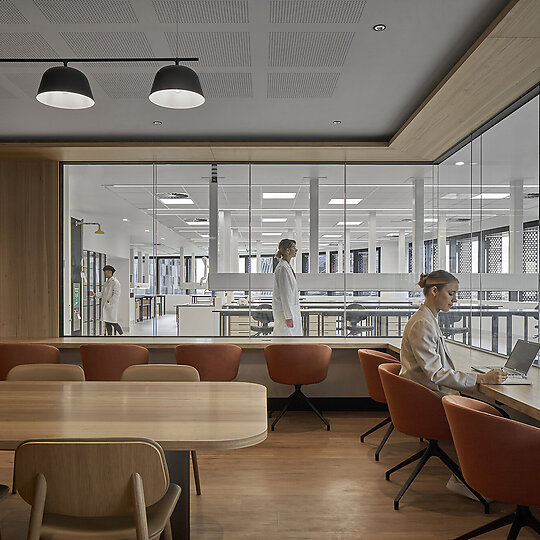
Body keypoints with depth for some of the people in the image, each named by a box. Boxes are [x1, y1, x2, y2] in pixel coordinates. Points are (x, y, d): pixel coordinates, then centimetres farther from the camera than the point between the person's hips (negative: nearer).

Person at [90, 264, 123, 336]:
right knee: (107, 323, 9)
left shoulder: (115, 282, -11)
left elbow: (116, 294, -18)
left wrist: (109, 302, -20)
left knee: (113, 322, -5)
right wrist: (95, 294, 6)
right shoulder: (107, 282, 17)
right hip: (105, 306, 9)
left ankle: (122, 335, 9)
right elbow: (103, 293, 19)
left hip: (112, 306, -9)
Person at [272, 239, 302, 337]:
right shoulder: (283, 268, -17)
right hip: (284, 310, -10)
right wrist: (288, 317, -21)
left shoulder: (287, 266, 14)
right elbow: (284, 294, -21)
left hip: (290, 307, 10)